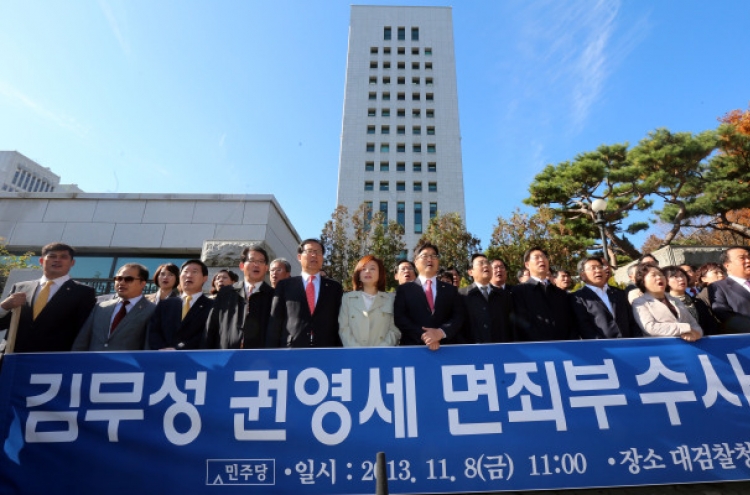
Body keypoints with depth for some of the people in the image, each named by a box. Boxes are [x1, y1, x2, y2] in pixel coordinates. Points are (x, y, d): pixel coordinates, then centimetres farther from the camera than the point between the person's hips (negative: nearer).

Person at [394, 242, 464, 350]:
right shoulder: (404, 289, 6)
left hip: (446, 347, 2)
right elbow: (400, 318, -4)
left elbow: (458, 317, 3)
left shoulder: (451, 290, 12)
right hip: (414, 346, -1)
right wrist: (423, 336, -16)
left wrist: (441, 332, -15)